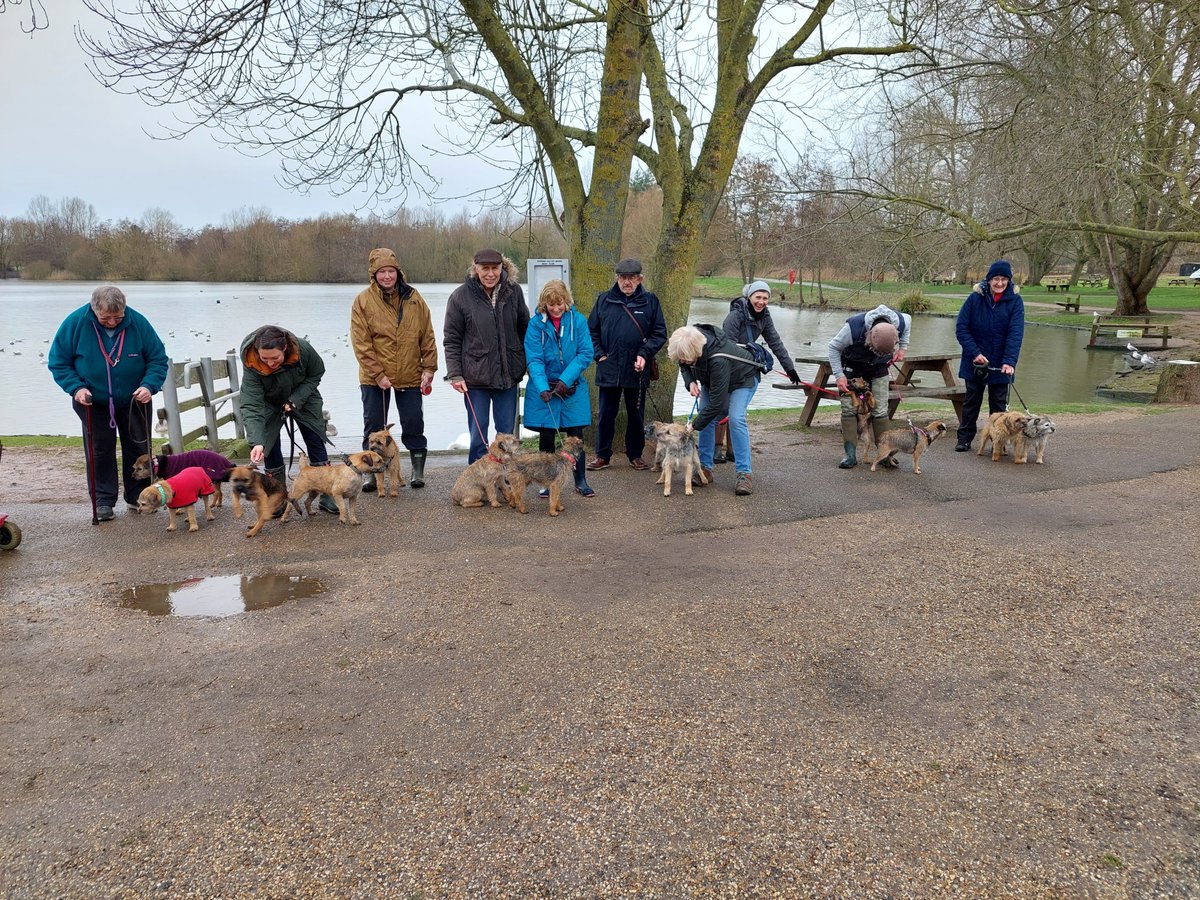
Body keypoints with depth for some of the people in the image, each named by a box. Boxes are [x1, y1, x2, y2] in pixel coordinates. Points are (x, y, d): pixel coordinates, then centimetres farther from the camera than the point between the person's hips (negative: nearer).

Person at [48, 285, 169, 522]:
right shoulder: (76, 323, -18)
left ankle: (138, 496, 22)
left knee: (138, 447, 8)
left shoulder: (138, 323, -18)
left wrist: (149, 385, -25)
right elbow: (58, 362, -8)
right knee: (99, 450, 4)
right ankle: (103, 500, 12)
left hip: (134, 401, 1)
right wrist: (76, 387, -22)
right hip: (93, 403, -1)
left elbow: (158, 359, -9)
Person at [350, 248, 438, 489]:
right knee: (373, 426, 7)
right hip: (374, 378, -1)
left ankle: (418, 471, 18)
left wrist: (429, 368, -2)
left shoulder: (414, 298, 1)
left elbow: (427, 336, 4)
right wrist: (377, 374, -14)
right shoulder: (363, 301, -6)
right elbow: (361, 344, -9)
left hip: (410, 376, 1)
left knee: (414, 424, 6)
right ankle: (372, 473, 18)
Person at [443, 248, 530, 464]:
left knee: (506, 433, 10)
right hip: (476, 377, -2)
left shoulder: (513, 291, 1)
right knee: (478, 434, 4)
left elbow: (524, 329, 12)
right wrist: (455, 374, -7)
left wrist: (525, 365, 13)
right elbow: (451, 339, -2)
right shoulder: (461, 296, -6)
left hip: (508, 375, 3)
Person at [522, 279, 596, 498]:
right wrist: (542, 387, -25)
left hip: (573, 388, 0)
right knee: (546, 436, 6)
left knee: (576, 434, 5)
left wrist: (566, 379, -17)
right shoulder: (536, 324, -7)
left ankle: (581, 482, 16)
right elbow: (534, 359, -11)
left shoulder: (577, 320, -6)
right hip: (544, 388, 0)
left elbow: (585, 354, -7)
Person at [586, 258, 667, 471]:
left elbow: (660, 333, 1)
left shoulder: (650, 301, 1)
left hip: (637, 370, 0)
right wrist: (599, 354, -4)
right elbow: (591, 330, 8)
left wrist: (645, 354, -12)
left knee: (636, 414, 11)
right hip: (609, 369, 0)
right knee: (606, 414, 6)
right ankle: (602, 455, 17)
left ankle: (635, 455, 24)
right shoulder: (604, 300, 4)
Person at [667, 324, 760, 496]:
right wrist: (690, 381, -22)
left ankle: (745, 474, -20)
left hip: (743, 379, -7)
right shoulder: (689, 343, -26)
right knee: (706, 420, -6)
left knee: (736, 419, -23)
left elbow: (717, 404, -40)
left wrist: (694, 426, -32)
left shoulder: (718, 360, -46)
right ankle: (705, 468, 2)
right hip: (711, 380, 7)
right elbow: (684, 365, -1)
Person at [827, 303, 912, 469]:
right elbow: (834, 347, -20)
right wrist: (839, 376, -23)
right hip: (852, 368, -2)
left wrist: (903, 348, -4)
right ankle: (850, 455, -6)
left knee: (880, 411, -2)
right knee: (849, 409, -8)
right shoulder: (854, 327, -38)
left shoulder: (900, 322, -28)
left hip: (878, 369, 2)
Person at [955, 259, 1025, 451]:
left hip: (1000, 364, 0)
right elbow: (961, 328, -8)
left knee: (999, 404, 8)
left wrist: (1009, 361, -26)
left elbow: (1016, 333, -15)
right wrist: (975, 353, -17)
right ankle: (964, 439, 21)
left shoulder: (1015, 301, -7)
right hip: (975, 362, 0)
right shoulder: (975, 297, -7)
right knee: (971, 401, 11)